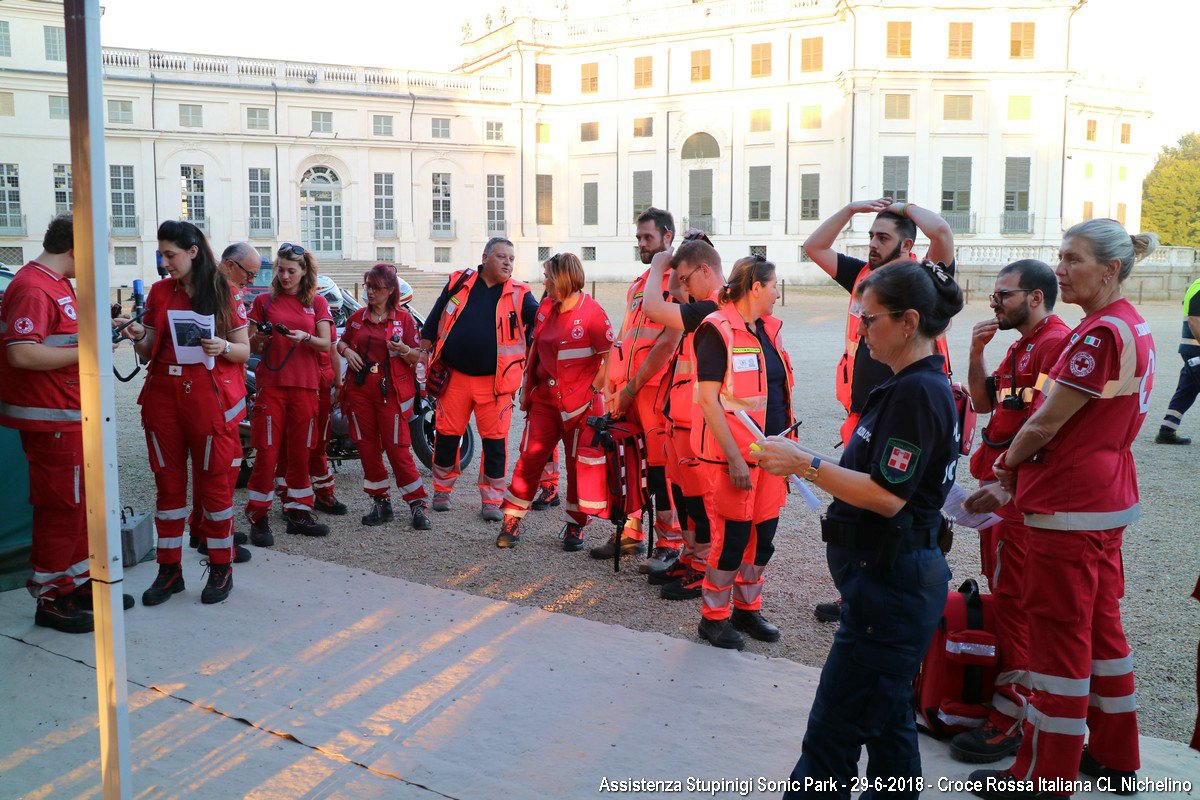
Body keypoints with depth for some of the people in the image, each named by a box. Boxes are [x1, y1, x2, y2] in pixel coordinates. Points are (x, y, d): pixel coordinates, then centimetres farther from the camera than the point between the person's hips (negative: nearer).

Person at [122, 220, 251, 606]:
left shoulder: (224, 293, 1)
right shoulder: (159, 292, 10)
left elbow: (244, 351, 3)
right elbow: (148, 354, 10)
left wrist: (223, 347, -17)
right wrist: (138, 339, -10)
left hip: (210, 397, -3)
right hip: (163, 396, 4)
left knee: (214, 483, 2)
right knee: (168, 483, 8)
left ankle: (221, 567, 14)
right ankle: (169, 570, 17)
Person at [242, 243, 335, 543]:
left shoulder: (317, 302, 10)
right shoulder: (264, 301, 8)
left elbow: (326, 344, 1)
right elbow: (252, 346, 9)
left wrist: (304, 337, -18)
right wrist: (259, 338, -13)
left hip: (305, 386, 2)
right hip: (270, 384, -1)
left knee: (300, 452, 6)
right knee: (267, 452, -5)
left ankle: (298, 513, 15)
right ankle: (258, 518, -1)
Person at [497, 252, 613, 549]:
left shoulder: (592, 313, -13)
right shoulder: (545, 308, 7)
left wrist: (590, 393, -14)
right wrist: (527, 388, 15)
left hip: (579, 403, -5)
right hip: (545, 399, 5)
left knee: (578, 465, 5)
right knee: (529, 459, 4)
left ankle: (575, 526, 19)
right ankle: (512, 520, 13)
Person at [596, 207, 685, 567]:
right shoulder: (638, 285, 21)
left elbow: (669, 341, -15)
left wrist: (632, 386, -13)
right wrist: (615, 387, 11)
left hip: (658, 388, -8)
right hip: (628, 389, 8)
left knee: (661, 464, -5)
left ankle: (669, 543, 5)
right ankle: (629, 533, 24)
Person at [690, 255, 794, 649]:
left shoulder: (768, 329, 12)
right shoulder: (718, 331, -13)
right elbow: (708, 399, -17)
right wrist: (734, 459, -20)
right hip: (734, 454, -8)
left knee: (764, 532, 13)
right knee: (732, 536, -1)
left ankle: (747, 608, 30)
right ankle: (713, 617, 17)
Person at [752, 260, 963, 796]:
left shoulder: (917, 392, -19)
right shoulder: (913, 384, 13)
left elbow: (886, 497, -23)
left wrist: (806, 464, -20)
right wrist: (807, 466, 14)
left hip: (890, 585, -11)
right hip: (891, 576, 11)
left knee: (831, 733, -3)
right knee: (886, 721, 20)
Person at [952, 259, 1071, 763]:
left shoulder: (1056, 343, -16)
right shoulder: (1020, 346, 17)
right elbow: (983, 403, 18)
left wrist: (1005, 485, -24)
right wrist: (976, 352, 4)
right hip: (997, 485, 10)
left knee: (1012, 600, -5)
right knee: (1000, 593, 16)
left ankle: (1009, 721, 4)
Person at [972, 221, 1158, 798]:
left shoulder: (1100, 334, -21)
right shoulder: (1133, 326, 10)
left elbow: (1043, 427, -19)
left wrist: (1006, 464, 0)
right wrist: (1018, 477, 9)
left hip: (1068, 509, -10)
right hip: (1110, 497, 10)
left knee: (1059, 632, 0)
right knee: (1100, 624, 19)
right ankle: (1113, 754, 33)